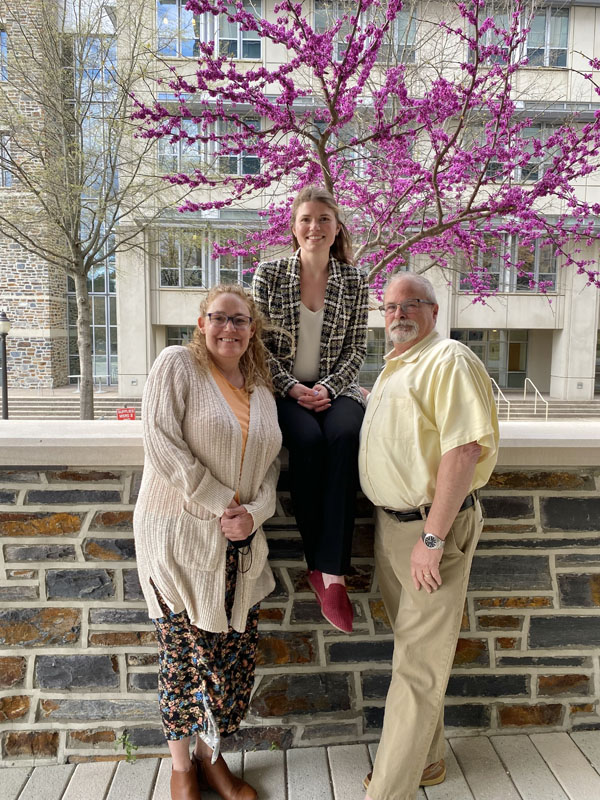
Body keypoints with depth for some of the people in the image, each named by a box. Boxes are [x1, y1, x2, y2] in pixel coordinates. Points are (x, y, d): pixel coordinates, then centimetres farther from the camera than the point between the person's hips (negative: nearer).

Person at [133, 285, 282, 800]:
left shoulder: (261, 391, 11)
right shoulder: (177, 364, -6)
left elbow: (270, 465, 10)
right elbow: (161, 441, -16)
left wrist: (254, 512, -9)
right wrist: (222, 503, -16)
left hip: (240, 544, 5)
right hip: (180, 535, -5)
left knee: (235, 652, 11)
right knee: (185, 651, 8)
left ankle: (211, 756, 36)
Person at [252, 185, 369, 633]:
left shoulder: (354, 282, 6)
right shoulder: (269, 274, 3)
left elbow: (357, 348, 5)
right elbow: (259, 343, 0)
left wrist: (328, 387, -11)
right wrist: (293, 388, -12)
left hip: (335, 388, 1)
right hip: (284, 388, -1)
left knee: (345, 437, -32)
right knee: (308, 440, -33)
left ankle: (332, 572, -29)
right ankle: (320, 565, -18)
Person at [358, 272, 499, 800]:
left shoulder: (449, 361, -14)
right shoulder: (394, 367, 15)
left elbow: (464, 449, -24)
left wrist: (432, 538, -24)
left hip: (432, 525, -9)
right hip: (391, 522, 9)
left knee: (418, 666, 2)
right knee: (412, 646, 20)